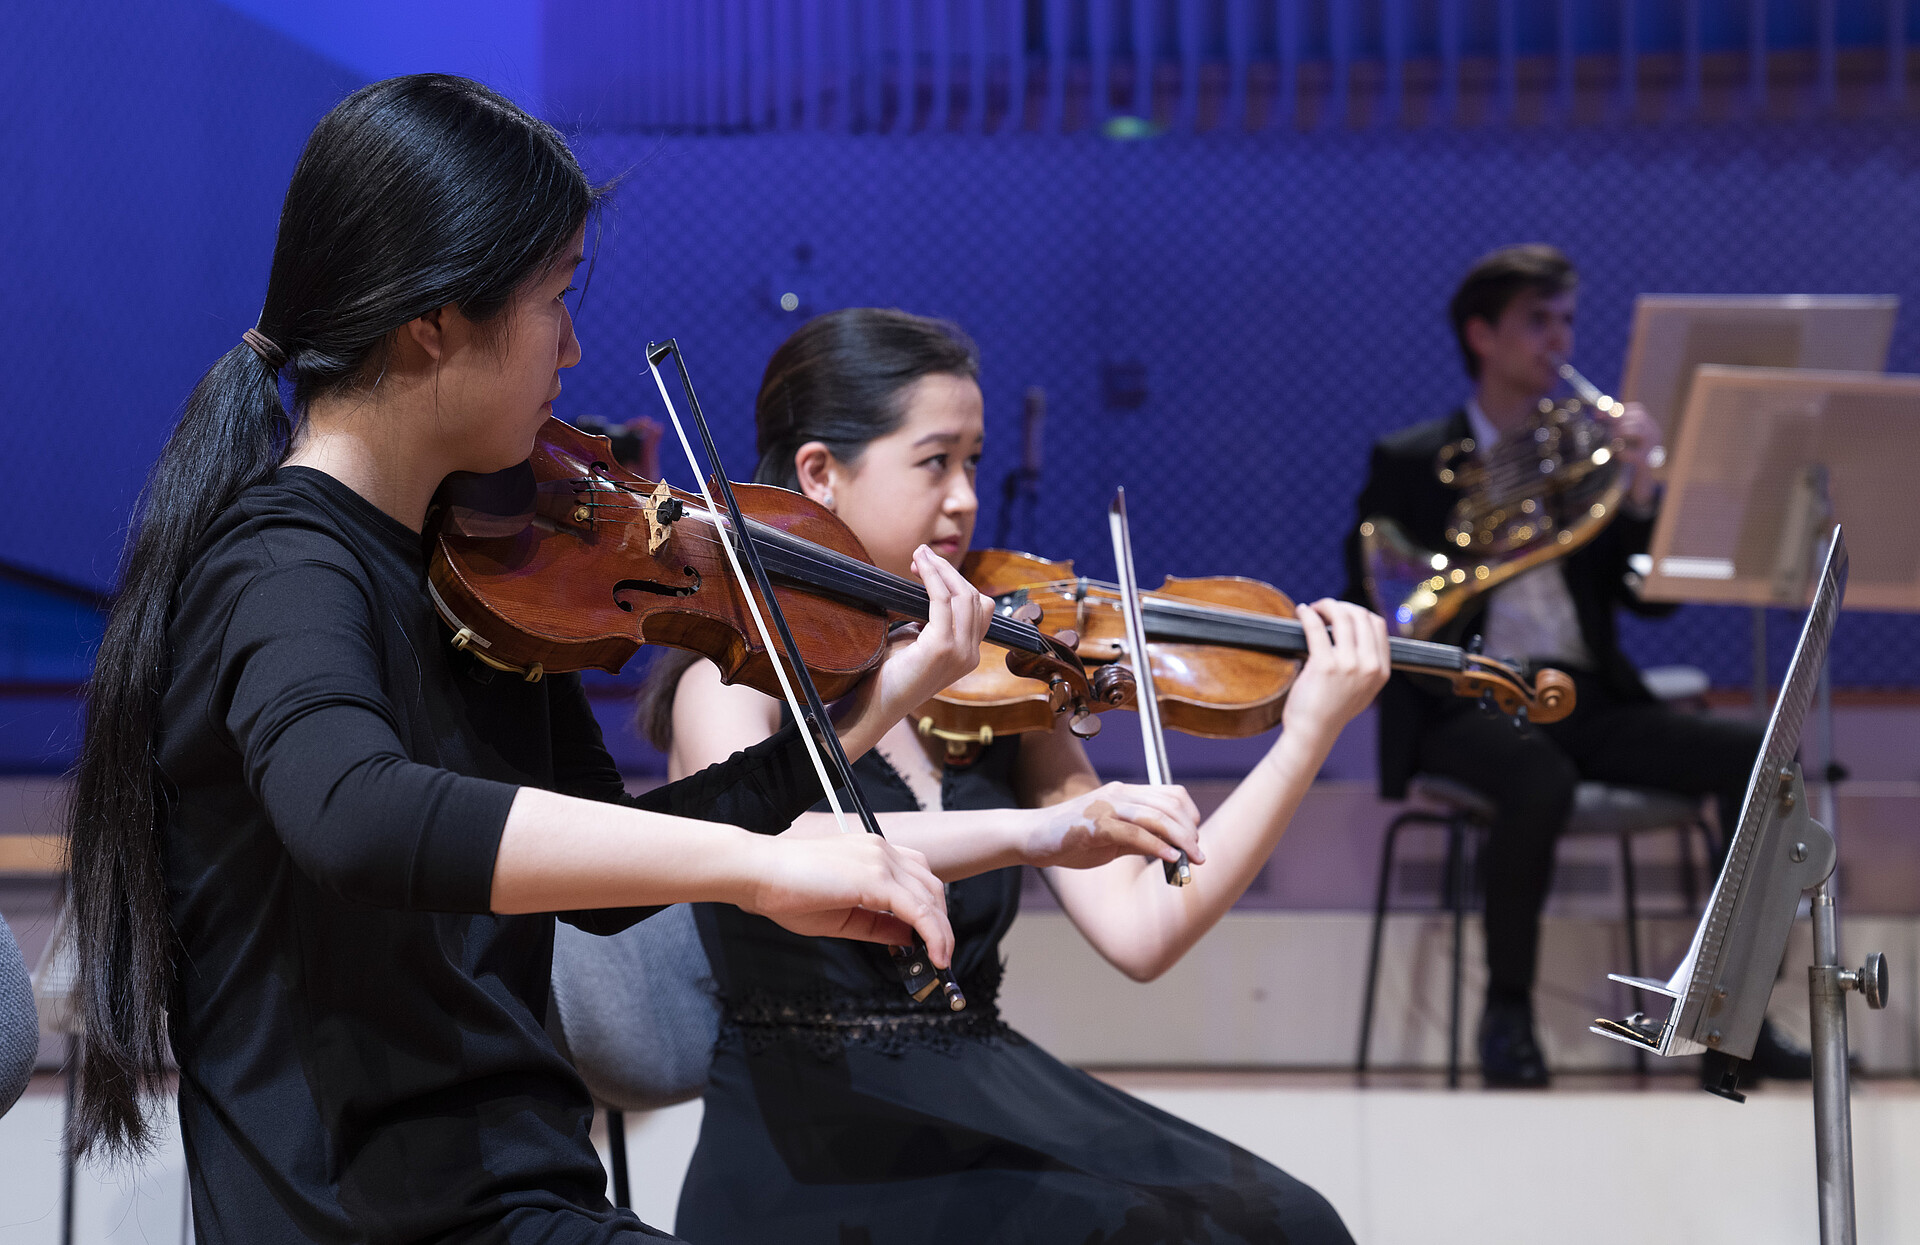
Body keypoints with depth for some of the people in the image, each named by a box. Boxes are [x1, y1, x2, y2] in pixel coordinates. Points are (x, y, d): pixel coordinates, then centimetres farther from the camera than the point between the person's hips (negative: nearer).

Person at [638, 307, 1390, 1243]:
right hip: (812, 1154, -6)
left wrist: (1311, 734, -4)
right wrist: (1029, 833, -41)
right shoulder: (737, 679, -5)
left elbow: (1140, 932, 2)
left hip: (985, 1098, 6)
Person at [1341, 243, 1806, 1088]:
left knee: (1757, 756, -20)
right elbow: (1367, 612, 0)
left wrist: (1639, 494, -5)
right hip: (1469, 700, -4)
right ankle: (1507, 1013, -20)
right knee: (1542, 780, -39)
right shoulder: (1410, 463, 7)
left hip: (1587, 698, 4)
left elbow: (1652, 599, 11)